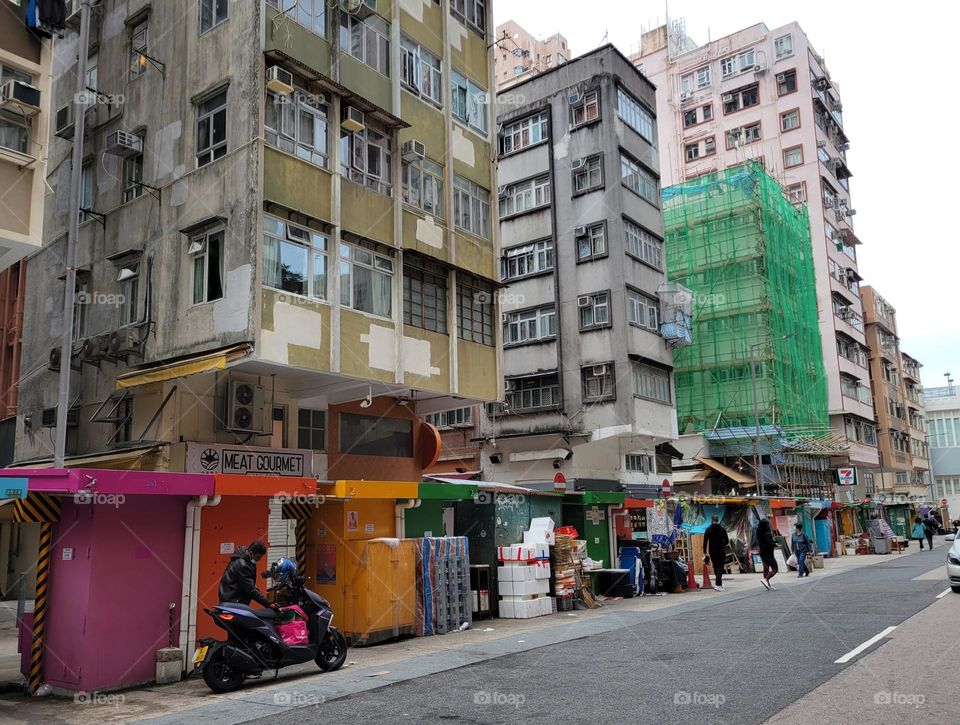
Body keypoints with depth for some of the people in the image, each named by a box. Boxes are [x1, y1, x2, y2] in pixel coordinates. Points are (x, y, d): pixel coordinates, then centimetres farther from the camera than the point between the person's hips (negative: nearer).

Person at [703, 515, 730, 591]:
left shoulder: (708, 530, 0)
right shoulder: (722, 529, 1)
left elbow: (705, 542, -5)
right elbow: (727, 541, 2)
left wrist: (705, 552, -2)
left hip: (712, 552, 1)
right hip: (721, 552, -1)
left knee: (715, 567, 14)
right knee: (720, 567, -2)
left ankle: (720, 583, 19)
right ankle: (718, 584, -13)